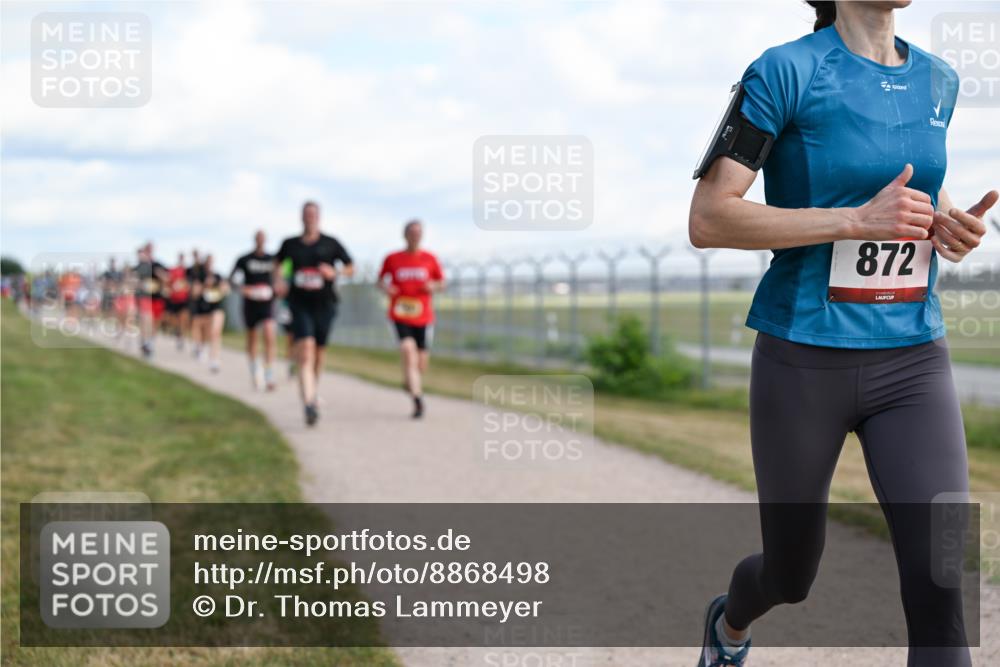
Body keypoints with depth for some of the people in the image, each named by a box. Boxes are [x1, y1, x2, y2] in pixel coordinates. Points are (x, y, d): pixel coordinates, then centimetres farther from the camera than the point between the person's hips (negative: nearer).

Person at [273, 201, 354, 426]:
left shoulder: (330, 243, 2)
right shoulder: (290, 244, 6)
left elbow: (351, 268, 8)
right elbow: (277, 263, 25)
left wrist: (335, 272, -12)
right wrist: (279, 279, 5)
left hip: (324, 304, 1)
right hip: (300, 304, -1)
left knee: (318, 353, 11)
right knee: (305, 349, -17)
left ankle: (311, 391, 40)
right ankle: (309, 403, -27)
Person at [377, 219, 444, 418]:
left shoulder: (430, 259, 4)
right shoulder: (392, 259, 2)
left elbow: (442, 282, 12)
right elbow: (380, 280, 14)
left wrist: (434, 286, -10)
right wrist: (384, 287, -8)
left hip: (423, 316, 2)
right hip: (400, 315, -2)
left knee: (421, 362, 5)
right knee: (407, 348, -23)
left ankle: (410, 382, 42)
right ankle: (417, 399, -22)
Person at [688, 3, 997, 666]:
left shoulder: (937, 81, 6)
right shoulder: (785, 72, -11)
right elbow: (707, 220, -16)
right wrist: (859, 220, -23)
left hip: (913, 362, 4)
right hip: (805, 365, -3)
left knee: (940, 591, -13)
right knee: (791, 576, 15)